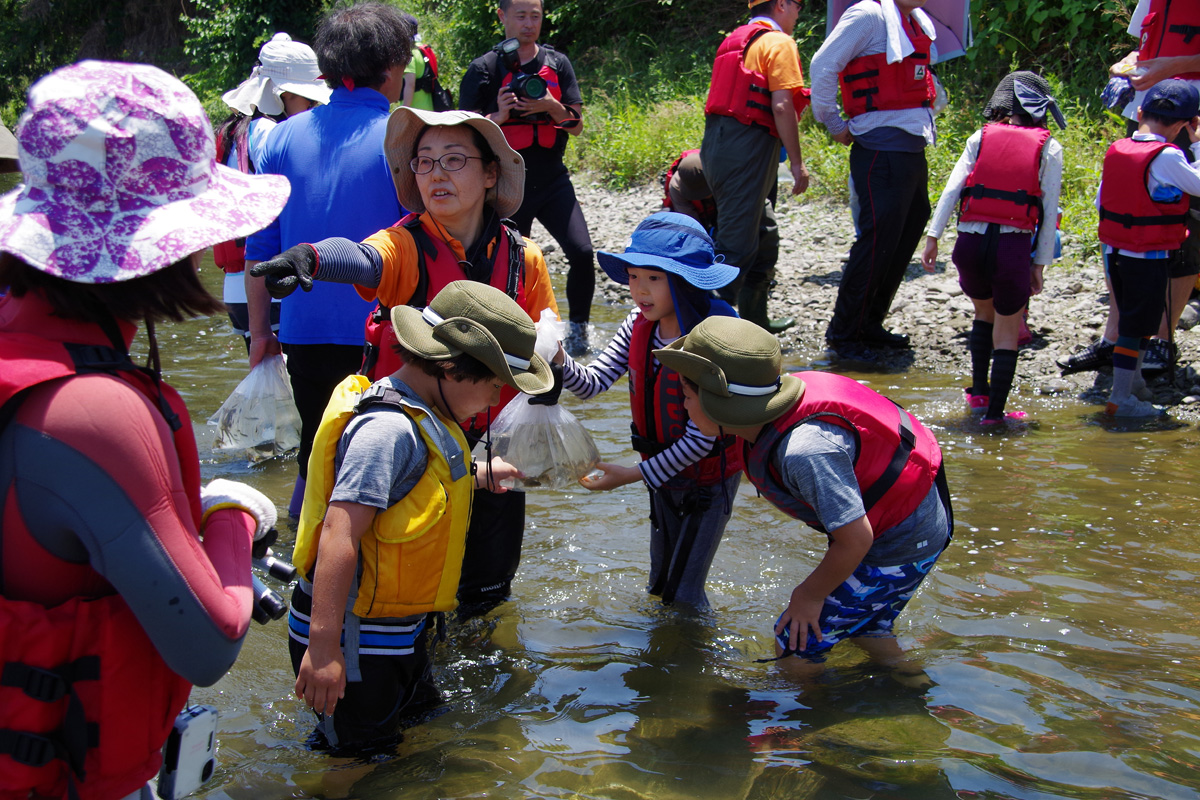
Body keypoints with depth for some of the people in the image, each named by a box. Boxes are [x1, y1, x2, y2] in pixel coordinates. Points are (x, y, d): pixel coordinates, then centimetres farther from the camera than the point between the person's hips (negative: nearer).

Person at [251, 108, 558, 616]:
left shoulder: (522, 258, -3)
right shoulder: (407, 246, -14)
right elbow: (361, 259, -38)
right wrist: (311, 257, -61)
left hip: (493, 444, 3)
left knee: (489, 587, 18)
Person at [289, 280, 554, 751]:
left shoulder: (422, 417, 6)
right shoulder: (388, 429, -25)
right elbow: (339, 534, -31)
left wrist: (478, 475, 38)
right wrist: (323, 647, -34)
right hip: (356, 643, -10)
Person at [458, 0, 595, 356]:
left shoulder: (557, 63, 7)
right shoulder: (483, 69, -1)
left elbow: (576, 127, 5)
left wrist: (553, 107, -15)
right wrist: (499, 116, -20)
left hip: (553, 181, 2)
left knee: (582, 252, -14)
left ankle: (577, 328, 5)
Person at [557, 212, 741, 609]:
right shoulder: (639, 327, -10)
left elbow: (701, 438, -28)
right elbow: (592, 383, -14)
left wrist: (635, 474, -26)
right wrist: (559, 359, -34)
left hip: (709, 477, -6)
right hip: (664, 472, 6)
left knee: (682, 595, 2)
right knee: (661, 585, 23)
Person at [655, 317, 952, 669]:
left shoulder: (805, 449, -38)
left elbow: (855, 539, -31)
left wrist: (811, 594, -14)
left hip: (898, 545, -9)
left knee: (794, 644, -1)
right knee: (861, 626, 30)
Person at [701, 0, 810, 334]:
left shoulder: (735, 40, 22)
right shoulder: (778, 42, -5)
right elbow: (782, 106, -14)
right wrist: (797, 162, -12)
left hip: (717, 141, 9)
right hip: (747, 146, -9)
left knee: (763, 234, 21)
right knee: (737, 244, -11)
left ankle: (754, 319, 28)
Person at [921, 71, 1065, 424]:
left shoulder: (981, 137, 10)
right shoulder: (1048, 148, 7)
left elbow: (951, 189, 2)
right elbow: (1049, 211, 4)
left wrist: (933, 236, 2)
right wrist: (1040, 264, 8)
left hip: (971, 243, 2)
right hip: (1013, 247, -2)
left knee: (984, 313, 29)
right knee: (1007, 332, 13)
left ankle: (978, 391, 29)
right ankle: (994, 412, 9)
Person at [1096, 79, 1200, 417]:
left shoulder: (1115, 150, 0)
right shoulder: (1167, 157, -20)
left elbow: (1100, 201, 8)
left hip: (1115, 251, 7)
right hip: (1151, 259, -7)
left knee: (1131, 319, 22)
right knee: (1137, 326, 1)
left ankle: (1133, 380, 38)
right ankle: (1120, 400, 4)